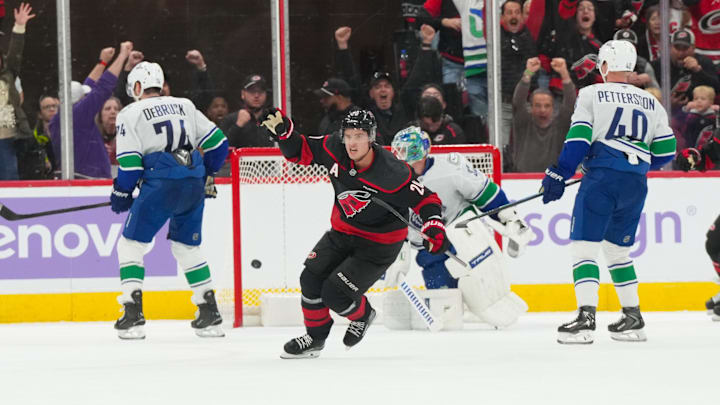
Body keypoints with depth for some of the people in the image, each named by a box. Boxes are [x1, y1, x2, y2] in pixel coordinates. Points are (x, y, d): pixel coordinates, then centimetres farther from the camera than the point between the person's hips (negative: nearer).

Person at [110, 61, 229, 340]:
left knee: (131, 244, 7)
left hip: (160, 183, -5)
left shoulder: (131, 114, 5)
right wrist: (206, 174, 33)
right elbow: (217, 142, 18)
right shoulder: (184, 106, 20)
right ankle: (210, 314, 13)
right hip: (194, 186, 5)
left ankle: (133, 315, -4)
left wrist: (121, 194, 9)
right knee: (187, 248, 19)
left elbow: (129, 162, -4)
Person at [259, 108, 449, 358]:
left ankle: (362, 315, 23)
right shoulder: (335, 150, -17)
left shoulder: (391, 173, -31)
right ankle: (315, 337, 25)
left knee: (335, 293, -12)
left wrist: (435, 228, -38)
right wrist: (282, 131, -19)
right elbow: (301, 151, -3)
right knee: (311, 279, 2)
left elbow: (424, 199, -24)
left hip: (379, 243, -6)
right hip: (343, 232, 6)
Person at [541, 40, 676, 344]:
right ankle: (633, 318, 18)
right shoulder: (652, 104, 18)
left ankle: (586, 316, -20)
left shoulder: (591, 95, 4)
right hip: (636, 184, 5)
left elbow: (578, 139, -6)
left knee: (583, 245, -6)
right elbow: (665, 151, 17)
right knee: (617, 248, 19)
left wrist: (558, 175, -3)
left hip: (602, 175, -5)